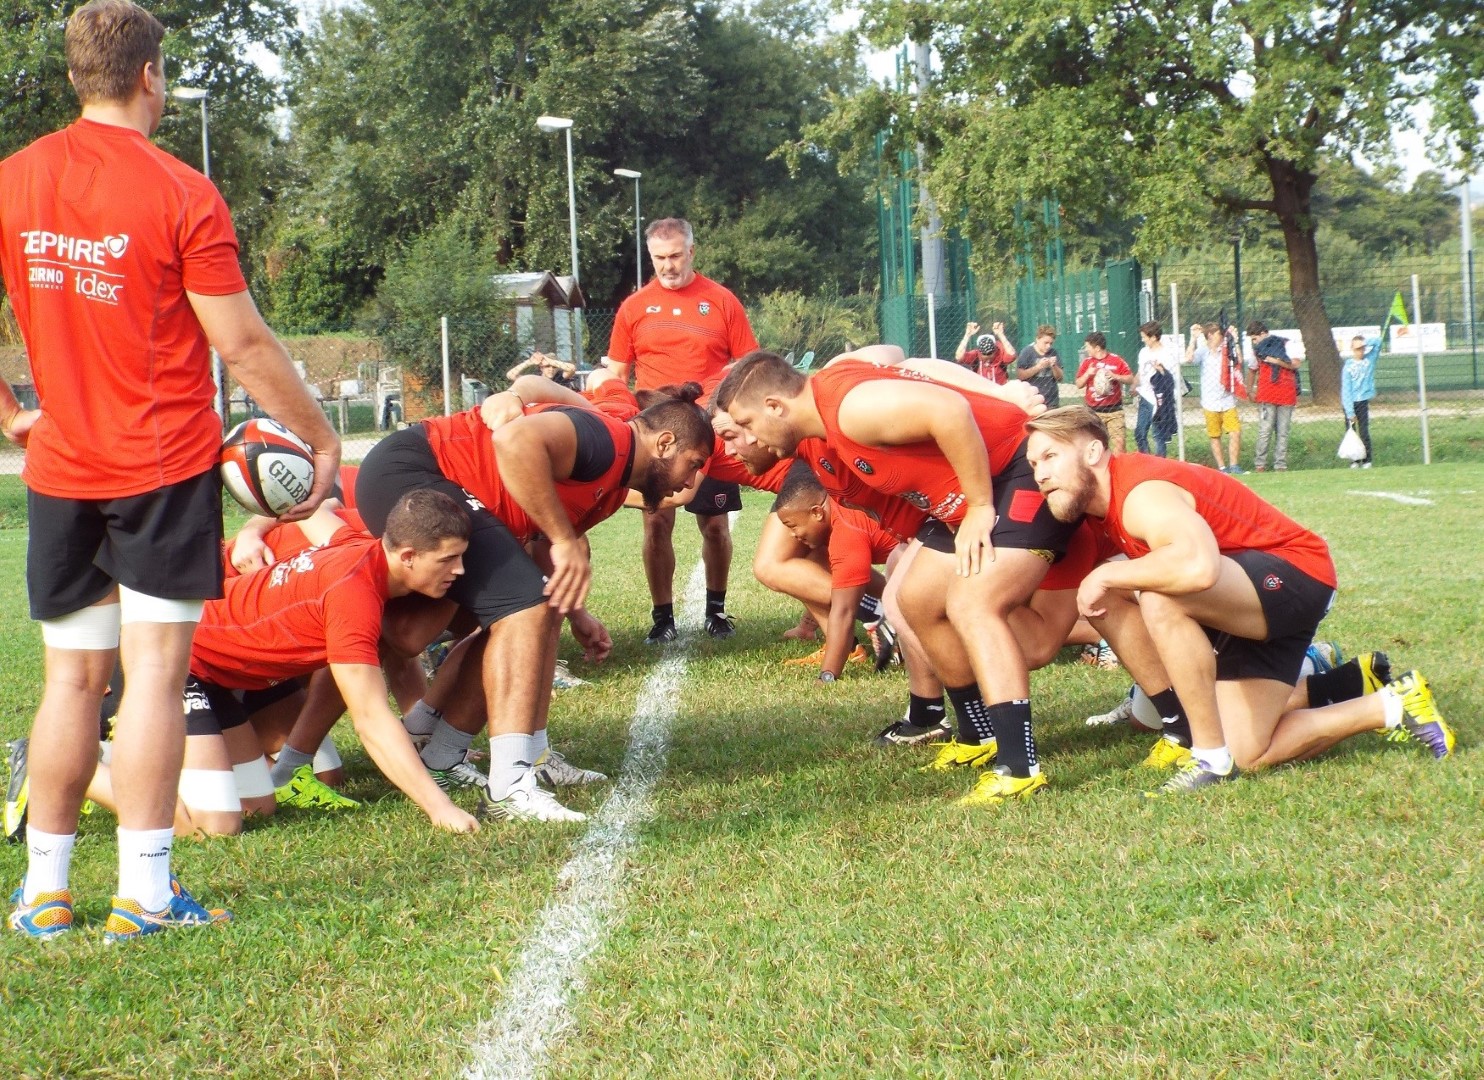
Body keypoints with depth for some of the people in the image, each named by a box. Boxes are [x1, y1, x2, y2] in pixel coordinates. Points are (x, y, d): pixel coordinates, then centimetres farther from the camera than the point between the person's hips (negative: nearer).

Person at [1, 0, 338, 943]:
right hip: (166, 467, -4)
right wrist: (321, 435, 0)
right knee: (155, 671, -1)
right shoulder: (181, 194, -11)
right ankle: (143, 893, 0)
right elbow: (243, 346, -10)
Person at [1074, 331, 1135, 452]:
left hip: (1114, 409, -3)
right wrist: (1087, 374, -10)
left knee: (1120, 441, -10)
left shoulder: (1117, 360, -1)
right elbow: (1079, 385, 8)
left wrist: (1115, 376, -17)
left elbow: (1130, 380, -1)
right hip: (1093, 411, 3)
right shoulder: (1087, 362, 7)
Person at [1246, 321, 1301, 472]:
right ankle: (1260, 464, -4)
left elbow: (1297, 364, -8)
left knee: (1282, 431, 1)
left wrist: (1278, 362, -15)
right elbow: (1253, 369, 25)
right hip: (1266, 396, 1)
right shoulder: (1257, 348, 12)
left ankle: (1280, 465, 4)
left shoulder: (1286, 344, 1)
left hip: (1286, 395, -1)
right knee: (1265, 430, -8)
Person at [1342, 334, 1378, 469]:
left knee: (1364, 432, -5)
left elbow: (1377, 341, -1)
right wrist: (1350, 411, -15)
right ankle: (1354, 460, 9)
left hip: (1363, 402, 1)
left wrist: (1365, 343, -17)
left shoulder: (1370, 359, 4)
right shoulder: (1348, 366, -5)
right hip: (1350, 403, -1)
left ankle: (1366, 460, 1)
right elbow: (1346, 390, -9)